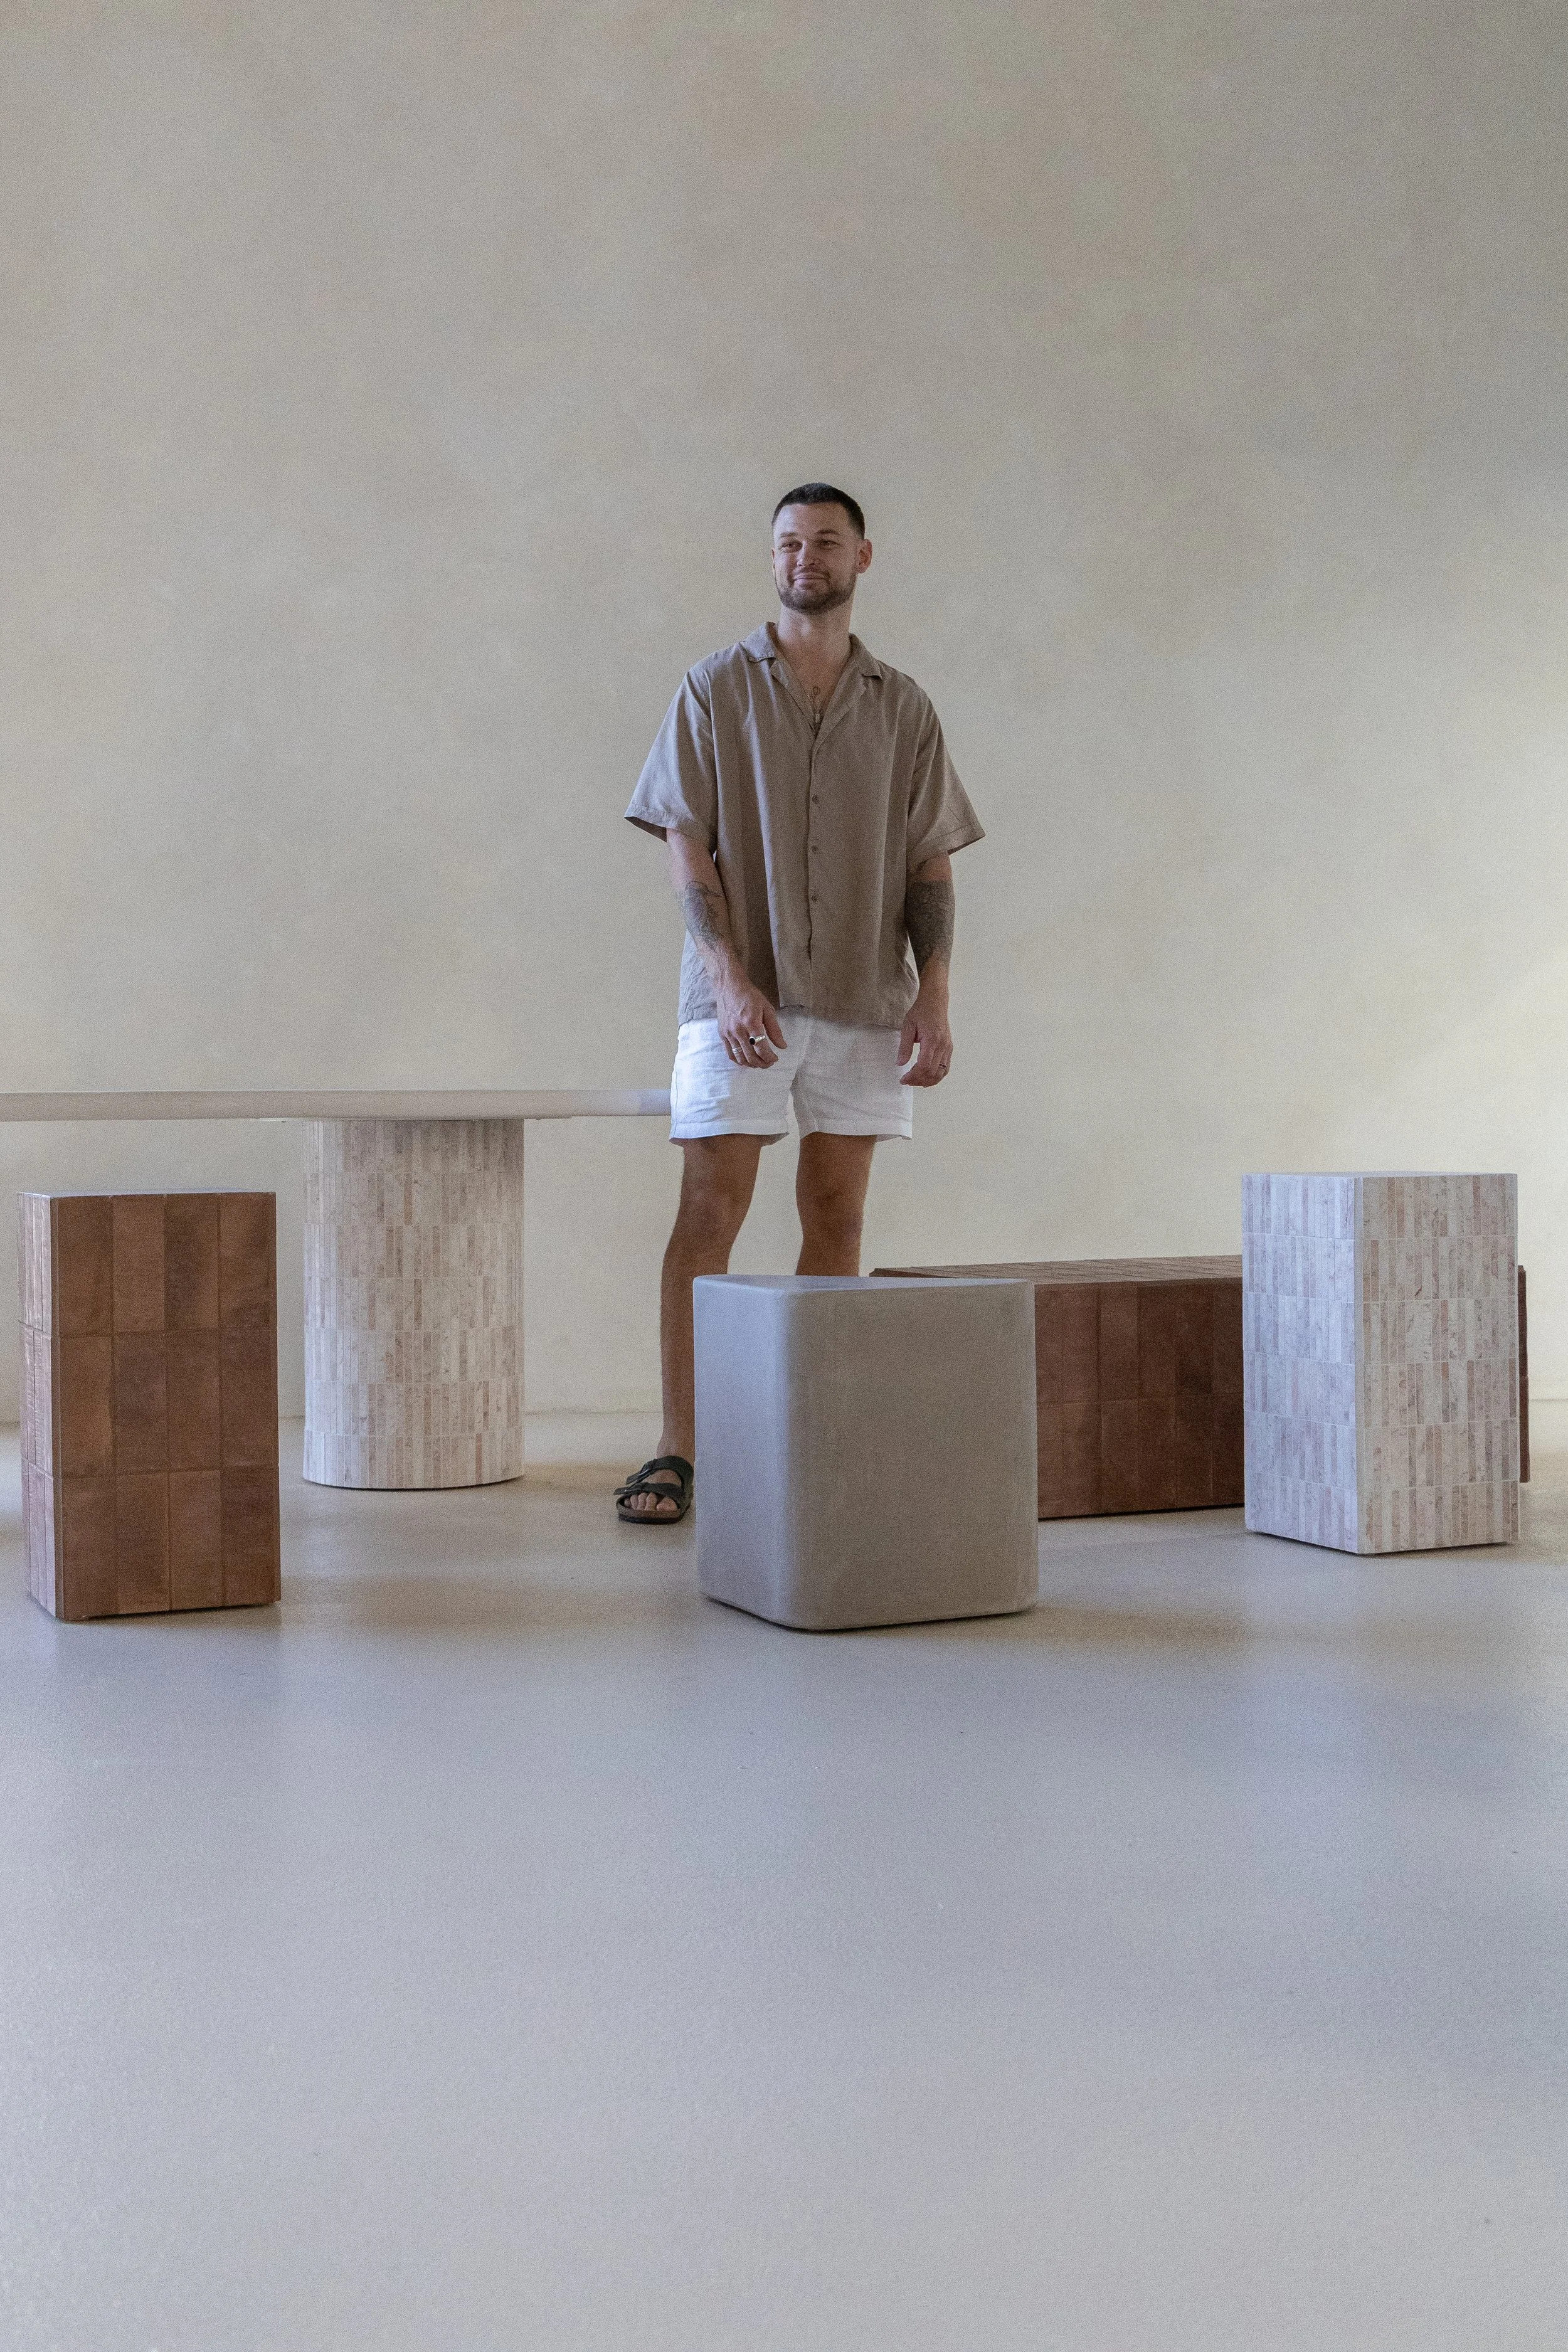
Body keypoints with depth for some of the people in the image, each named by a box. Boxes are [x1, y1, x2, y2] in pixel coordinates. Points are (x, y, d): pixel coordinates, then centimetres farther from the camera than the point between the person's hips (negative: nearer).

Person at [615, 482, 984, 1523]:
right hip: (739, 999, -2)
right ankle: (677, 1455, -2)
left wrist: (934, 1000, -4)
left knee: (837, 1217, 5)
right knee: (708, 1216, -5)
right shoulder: (716, 688, 2)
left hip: (864, 1004, 3)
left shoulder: (903, 708, 9)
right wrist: (730, 980, -16)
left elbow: (930, 865, 8)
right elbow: (687, 848, -4)